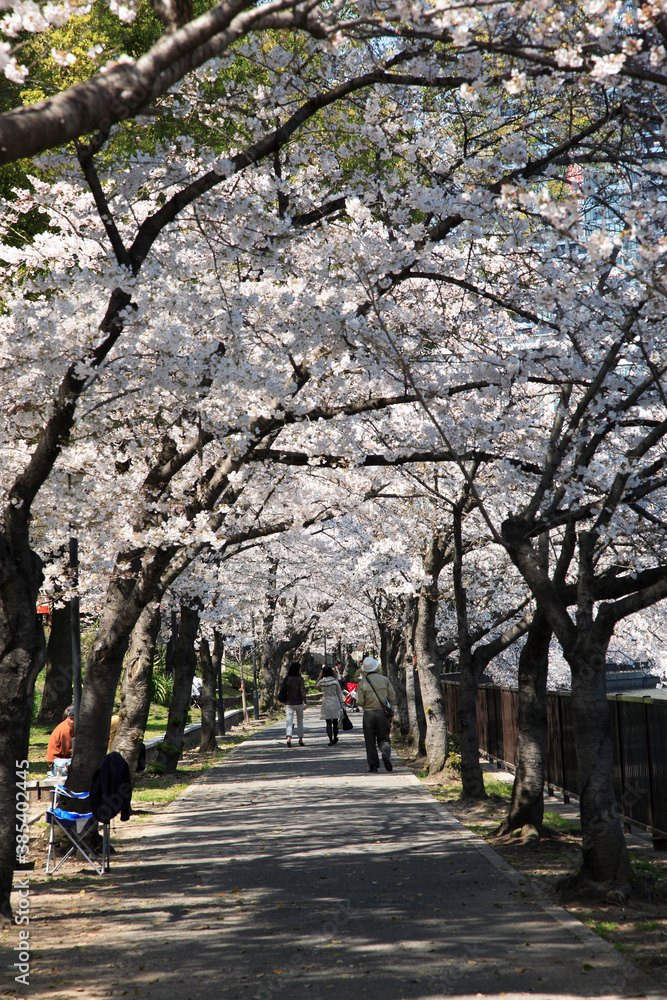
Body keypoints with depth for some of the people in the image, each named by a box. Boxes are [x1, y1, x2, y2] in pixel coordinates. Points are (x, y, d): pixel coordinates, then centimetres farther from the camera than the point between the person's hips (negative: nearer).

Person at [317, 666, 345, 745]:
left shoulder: (321, 681, -5)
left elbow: (317, 685, 20)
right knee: (335, 722, 15)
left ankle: (331, 740, -6)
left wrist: (320, 677, 13)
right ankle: (335, 738, 27)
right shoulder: (335, 681, -6)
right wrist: (342, 703, 7)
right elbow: (340, 693, 0)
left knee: (328, 723, 1)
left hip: (326, 702, 0)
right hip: (335, 702, 1)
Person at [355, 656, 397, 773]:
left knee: (370, 741, 7)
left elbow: (360, 702, -8)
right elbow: (393, 697, 1)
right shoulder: (384, 680, 0)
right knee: (383, 738, 10)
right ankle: (386, 754, -18)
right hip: (382, 712, 1)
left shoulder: (362, 683, -5)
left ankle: (373, 766, 5)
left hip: (368, 714, -1)